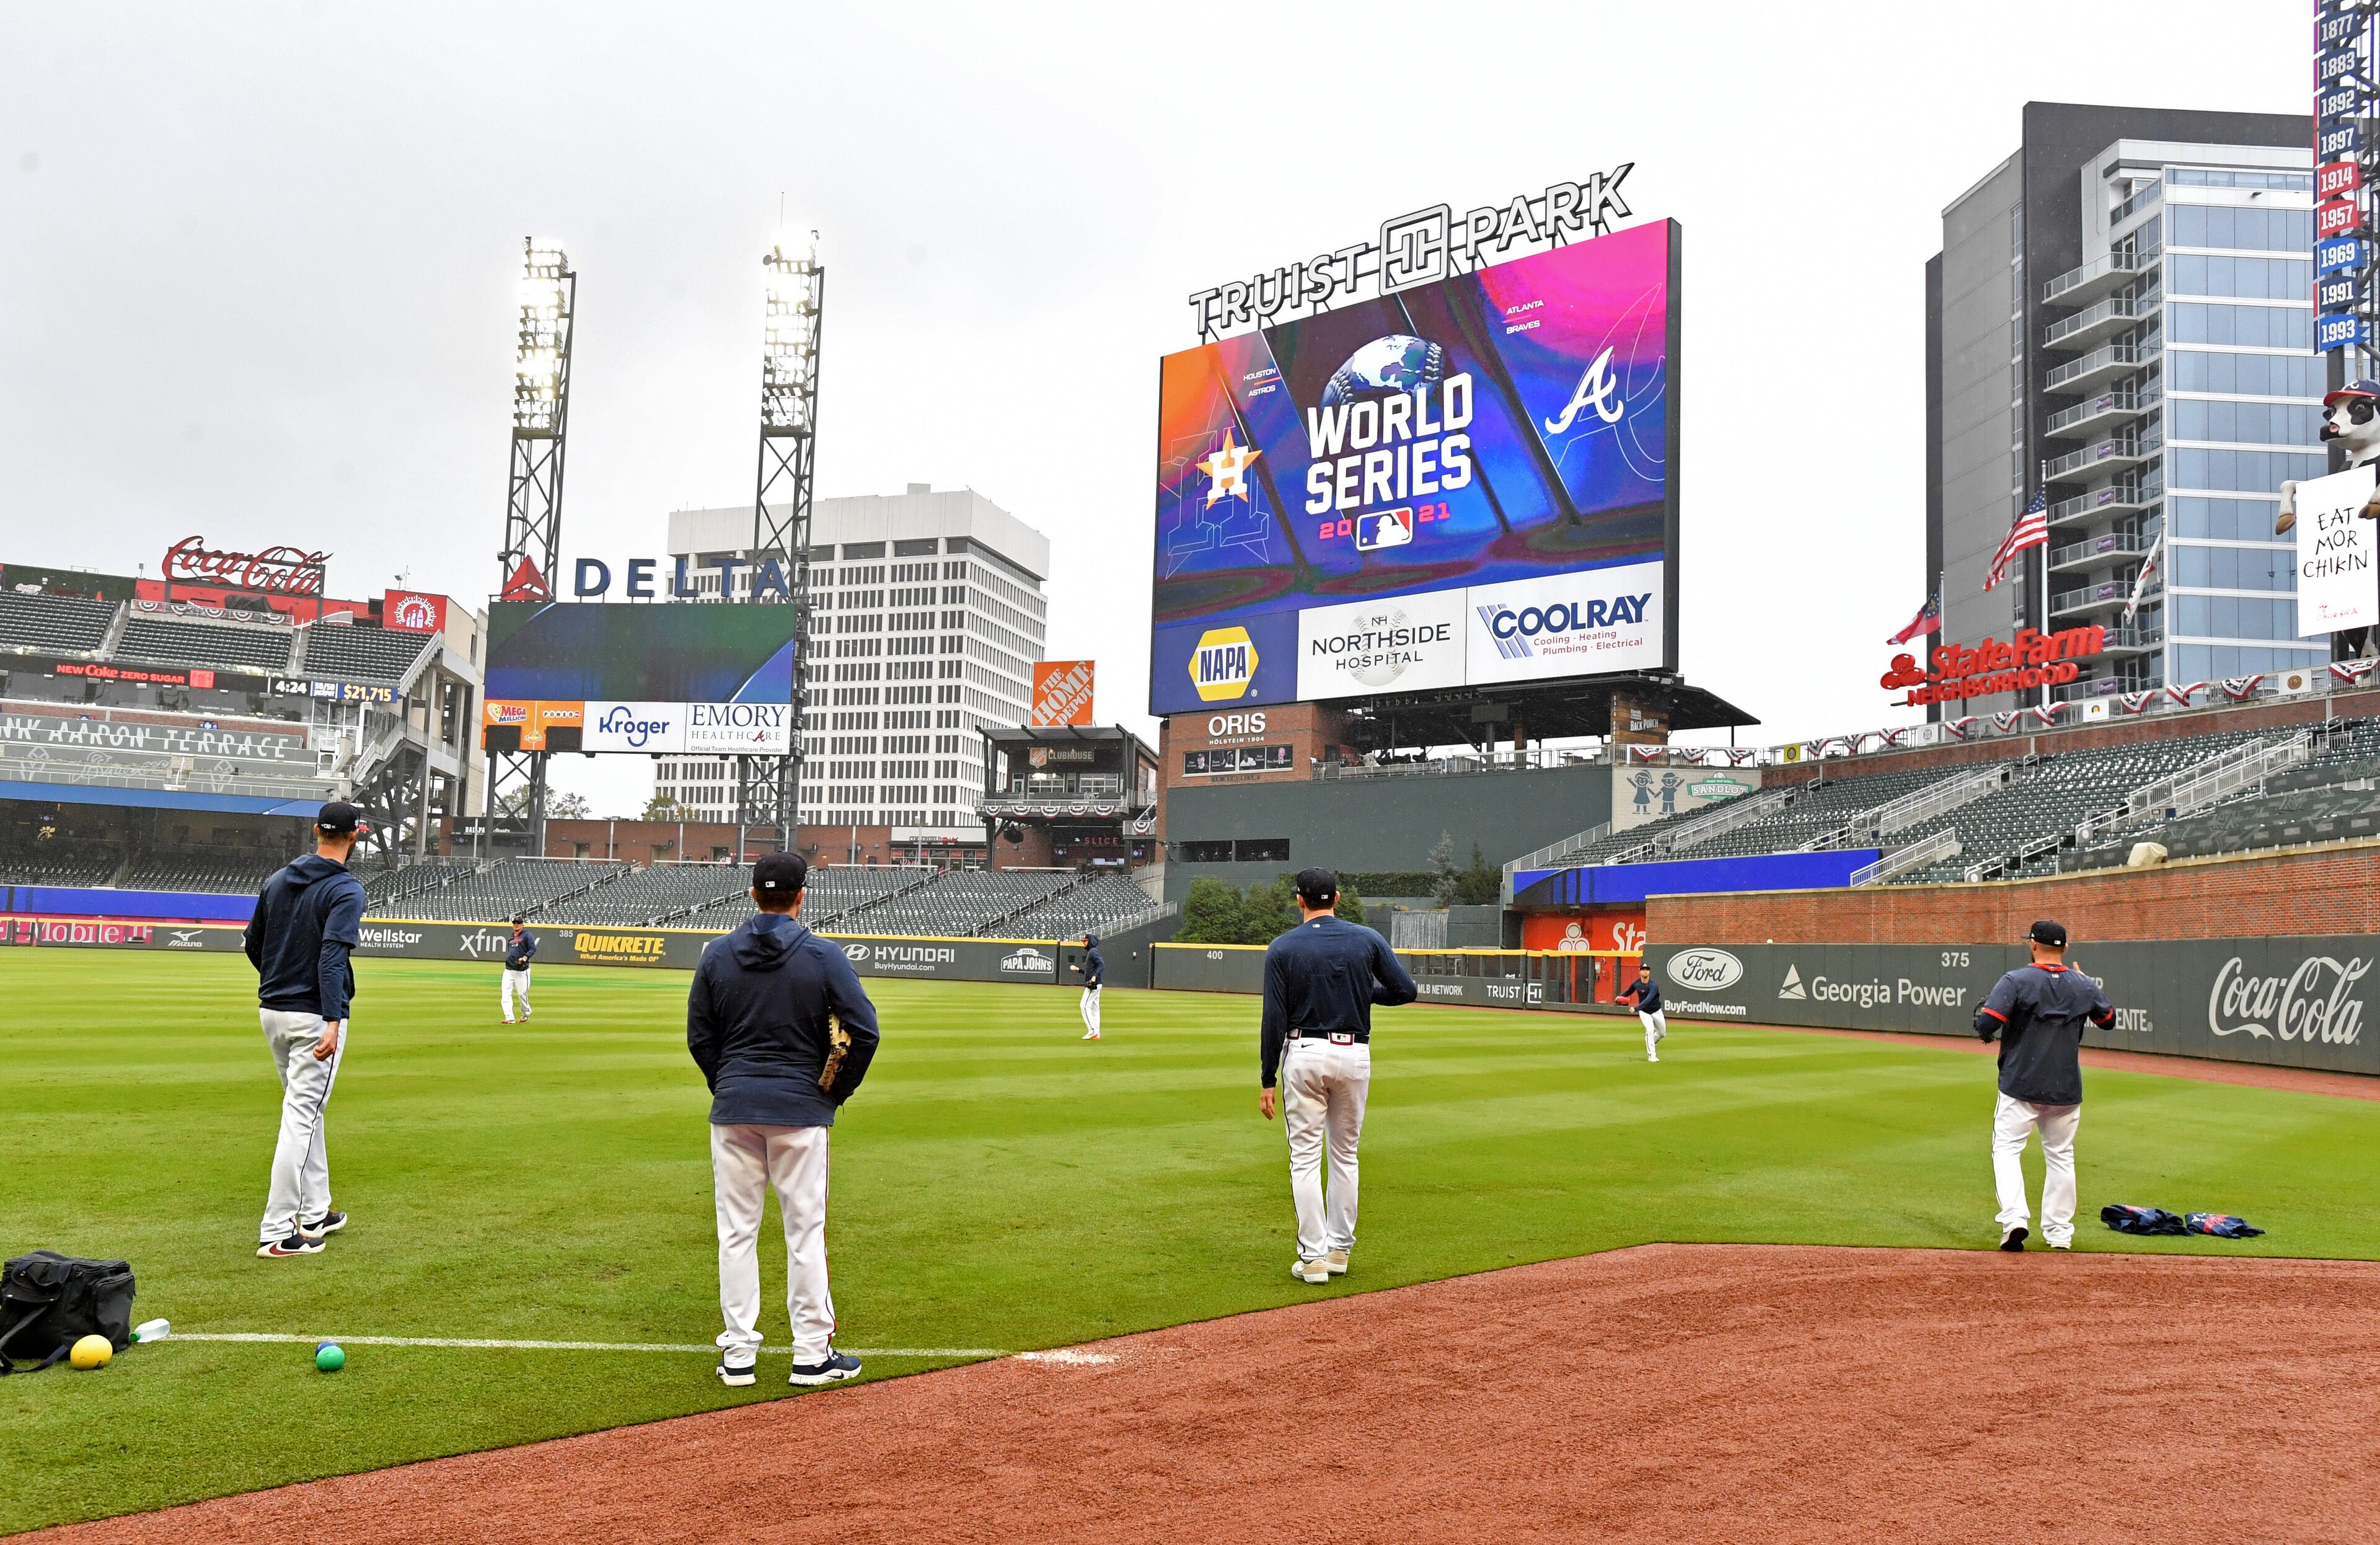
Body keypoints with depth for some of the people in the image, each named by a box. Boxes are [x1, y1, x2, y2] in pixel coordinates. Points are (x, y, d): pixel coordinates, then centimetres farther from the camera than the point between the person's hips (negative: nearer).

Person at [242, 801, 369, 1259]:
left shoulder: (278, 879, 8)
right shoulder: (346, 889, -14)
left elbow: (252, 943, 15)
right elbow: (332, 957, -25)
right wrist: (332, 1023, -31)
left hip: (272, 1011, 8)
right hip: (315, 1015, -8)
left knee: (306, 1110, 19)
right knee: (301, 1118, -5)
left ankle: (315, 1213, 27)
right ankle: (277, 1232, -4)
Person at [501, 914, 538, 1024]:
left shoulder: (527, 935, -3)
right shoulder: (511, 937, 18)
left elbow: (533, 949, -11)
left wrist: (525, 958, -24)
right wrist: (509, 960, 15)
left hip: (521, 970, -6)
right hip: (509, 969, 6)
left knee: (522, 993, 4)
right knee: (506, 994, -7)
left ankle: (526, 1013, 28)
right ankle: (509, 1018, -8)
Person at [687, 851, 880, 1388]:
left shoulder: (717, 954, 2)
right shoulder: (823, 955, -6)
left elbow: (699, 1035, 6)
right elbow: (864, 1030, -10)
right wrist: (838, 1091, 3)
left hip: (733, 1107, 2)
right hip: (800, 1107, -2)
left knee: (736, 1231, 9)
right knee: (805, 1230, 5)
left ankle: (738, 1353, 13)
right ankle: (812, 1355, 10)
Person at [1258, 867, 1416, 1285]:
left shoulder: (1282, 948, -4)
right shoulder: (1368, 940, 0)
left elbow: (1274, 1020, -7)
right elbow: (1406, 990, -2)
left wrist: (1268, 1080, -3)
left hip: (1303, 1054, -2)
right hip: (1354, 1054, 2)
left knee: (1305, 1156, 3)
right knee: (1345, 1154, 16)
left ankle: (1312, 1258, 1)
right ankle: (1339, 1249, 22)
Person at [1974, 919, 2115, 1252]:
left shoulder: (2017, 981, -12)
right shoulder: (2084, 986, 1)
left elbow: (1985, 1025, -20)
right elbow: (2109, 1020, 20)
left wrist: (1982, 1012, 3)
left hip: (2021, 1085, -4)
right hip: (2066, 1088, 4)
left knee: (2007, 1148, 3)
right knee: (2061, 1156, 15)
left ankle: (2015, 1218, -16)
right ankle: (2060, 1231, 18)